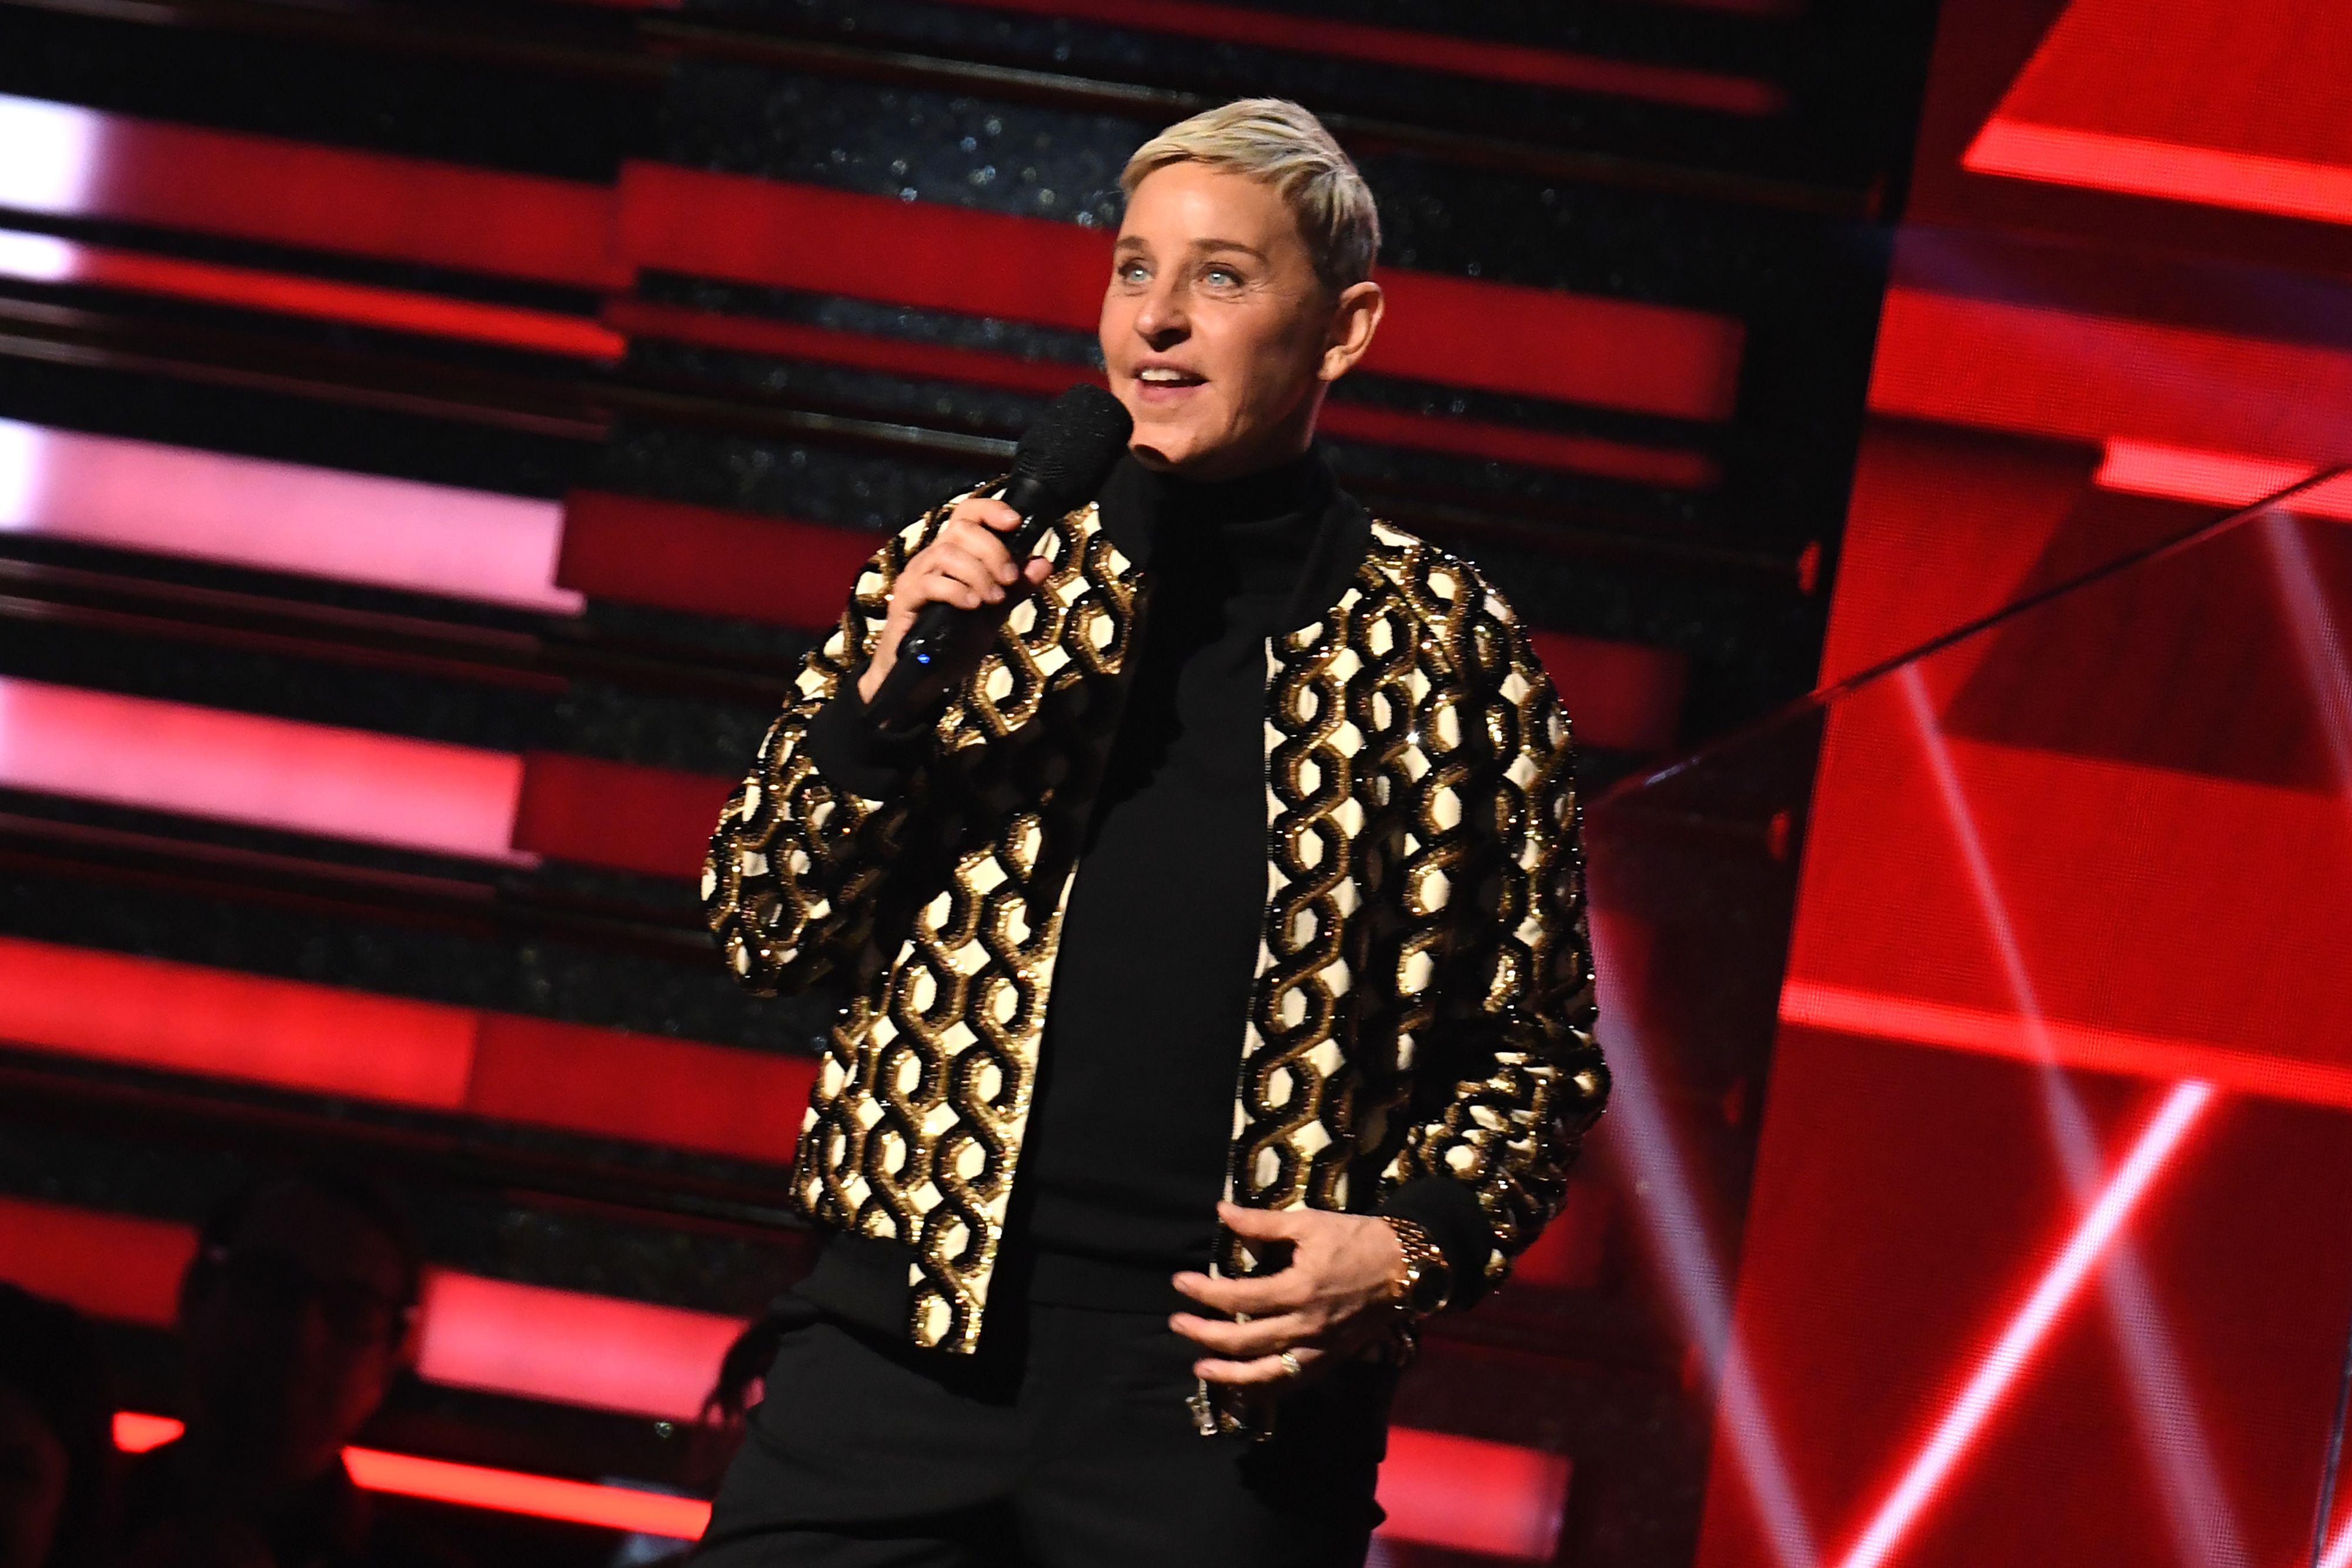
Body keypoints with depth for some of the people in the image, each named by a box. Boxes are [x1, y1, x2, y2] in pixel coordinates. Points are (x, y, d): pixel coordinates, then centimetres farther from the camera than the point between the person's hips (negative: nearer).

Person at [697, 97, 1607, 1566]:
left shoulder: (1449, 650, 4)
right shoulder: (966, 567, 8)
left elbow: (1536, 1046, 10)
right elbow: (767, 934, 8)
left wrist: (1411, 1246, -8)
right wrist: (883, 682, -7)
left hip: (1231, 1395, -1)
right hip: (909, 1336, 1)